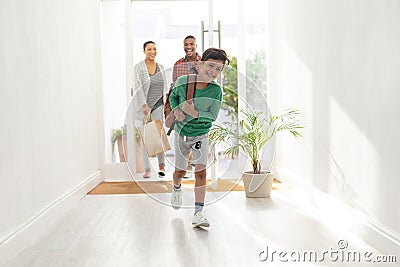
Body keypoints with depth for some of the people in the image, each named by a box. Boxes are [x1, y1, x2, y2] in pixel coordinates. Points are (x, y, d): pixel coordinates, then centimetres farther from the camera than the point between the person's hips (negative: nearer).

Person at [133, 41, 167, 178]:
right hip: (143, 105, -2)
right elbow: (138, 88, -8)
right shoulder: (138, 67, -2)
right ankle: (147, 168, 10)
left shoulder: (161, 67, 11)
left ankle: (161, 165, 7)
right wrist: (144, 105, -16)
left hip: (158, 105, 2)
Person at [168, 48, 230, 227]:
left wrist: (194, 113, -31)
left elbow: (213, 116, -16)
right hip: (181, 133, 1)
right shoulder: (182, 82, -13)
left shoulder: (216, 91, -16)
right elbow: (173, 96, 7)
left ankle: (198, 213, -7)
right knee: (180, 171, 13)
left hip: (201, 135, -1)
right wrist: (176, 110, -12)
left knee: (201, 171, -12)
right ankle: (177, 189, 49)